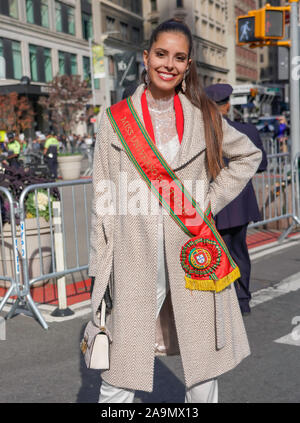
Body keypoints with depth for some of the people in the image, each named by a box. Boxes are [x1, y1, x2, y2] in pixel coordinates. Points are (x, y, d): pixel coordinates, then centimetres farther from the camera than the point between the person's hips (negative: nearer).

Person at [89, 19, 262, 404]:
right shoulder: (116, 118, 3)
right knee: (120, 376, 0)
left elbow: (248, 155, 21)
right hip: (135, 260, -2)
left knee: (203, 371, 12)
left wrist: (212, 199, 7)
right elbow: (104, 199, 3)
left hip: (194, 257, 2)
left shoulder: (203, 115, 8)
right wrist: (100, 270, 0)